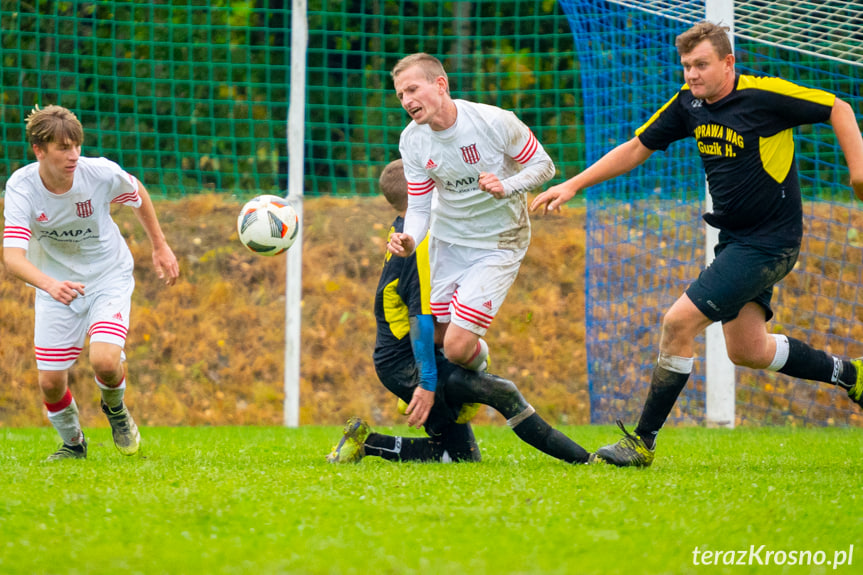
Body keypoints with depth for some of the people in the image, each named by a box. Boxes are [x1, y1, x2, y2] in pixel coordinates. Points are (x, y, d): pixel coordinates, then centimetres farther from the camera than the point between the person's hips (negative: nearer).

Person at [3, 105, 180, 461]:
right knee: (50, 383, -2)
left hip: (109, 276, -1)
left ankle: (115, 408, 14)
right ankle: (72, 444, 31)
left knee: (105, 361, -24)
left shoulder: (102, 174, -22)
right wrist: (51, 285, -54)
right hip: (55, 284, 1)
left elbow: (137, 193, 3)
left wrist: (160, 247, 10)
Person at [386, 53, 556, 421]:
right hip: (446, 239, 4)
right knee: (433, 337, 5)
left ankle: (478, 360, 24)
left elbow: (543, 166, -10)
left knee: (457, 347, -13)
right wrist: (410, 241, -27)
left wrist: (505, 188, -29)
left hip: (498, 243, -4)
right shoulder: (412, 141, -9)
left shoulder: (496, 123, -23)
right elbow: (419, 207, -6)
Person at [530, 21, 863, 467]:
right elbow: (637, 148, 11)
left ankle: (643, 442, -6)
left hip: (768, 242, -8)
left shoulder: (765, 96, -16)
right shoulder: (689, 103, 3)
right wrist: (573, 185, 6)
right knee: (747, 351, 12)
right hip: (733, 239, 8)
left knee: (678, 322, -14)